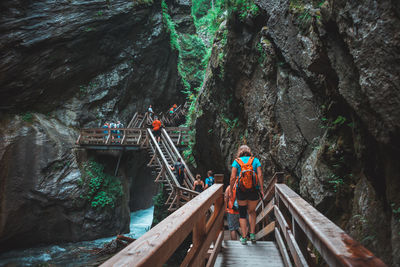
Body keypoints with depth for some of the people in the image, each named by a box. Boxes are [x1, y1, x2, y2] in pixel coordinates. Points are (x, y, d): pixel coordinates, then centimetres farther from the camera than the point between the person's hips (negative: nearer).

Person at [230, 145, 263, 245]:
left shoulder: (236, 161, 1)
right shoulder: (255, 160, 4)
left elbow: (233, 177, -7)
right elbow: (260, 175, -5)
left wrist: (231, 190, 2)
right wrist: (261, 189, -2)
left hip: (241, 191, -1)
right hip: (254, 191, 1)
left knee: (242, 214, 13)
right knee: (252, 211, 23)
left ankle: (244, 237, 14)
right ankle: (252, 234, 18)